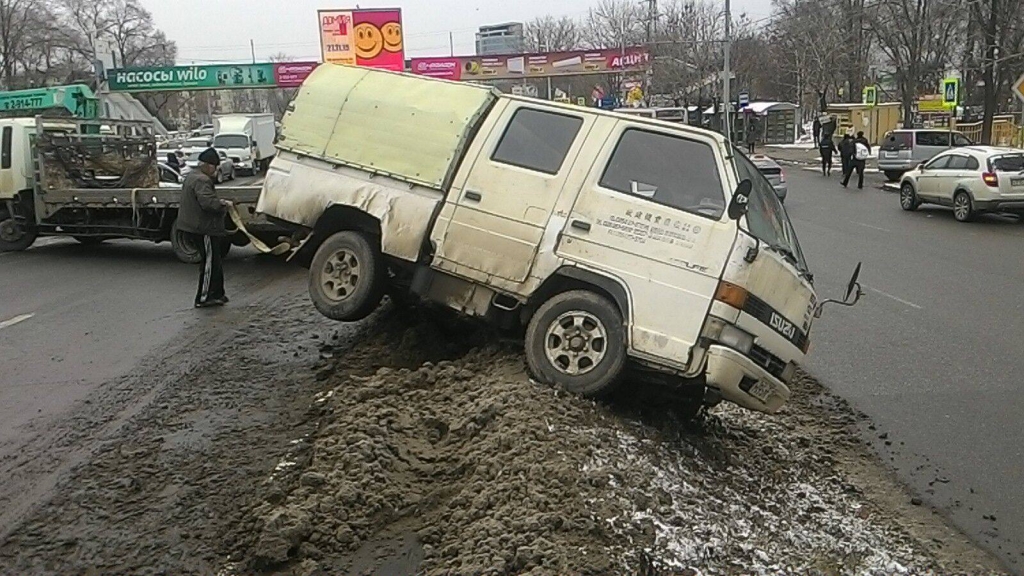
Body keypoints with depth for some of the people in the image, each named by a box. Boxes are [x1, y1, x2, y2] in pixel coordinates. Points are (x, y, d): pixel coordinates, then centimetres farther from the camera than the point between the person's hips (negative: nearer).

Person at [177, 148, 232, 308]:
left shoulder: (191, 176, 15)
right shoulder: (201, 181, -20)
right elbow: (207, 202, -31)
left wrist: (218, 202, 12)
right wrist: (223, 204, -15)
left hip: (195, 226, 11)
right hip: (204, 228, -11)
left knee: (214, 261, 17)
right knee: (210, 262, -3)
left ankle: (216, 294, 23)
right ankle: (204, 298, 2)